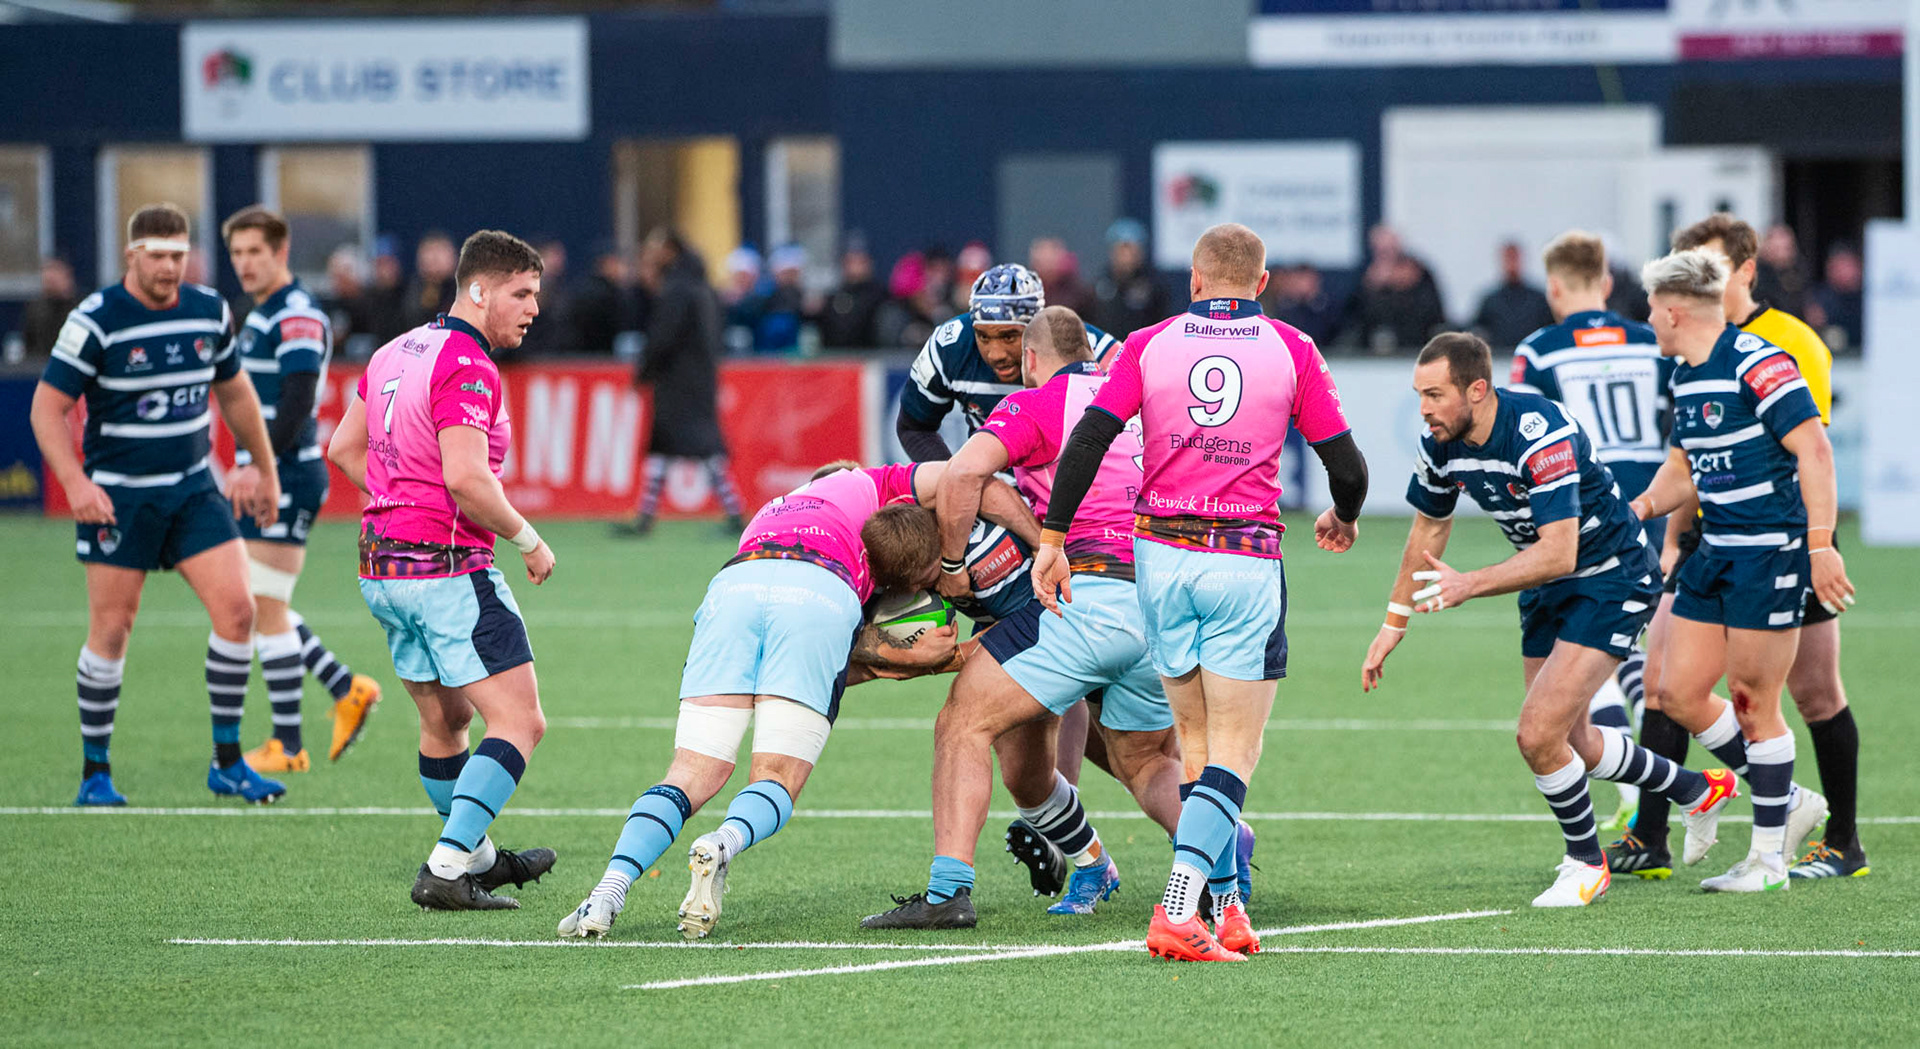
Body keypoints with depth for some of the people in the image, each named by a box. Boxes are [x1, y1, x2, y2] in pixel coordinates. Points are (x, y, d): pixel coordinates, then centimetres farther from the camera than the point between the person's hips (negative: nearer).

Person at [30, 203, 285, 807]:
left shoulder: (209, 312, 3)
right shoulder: (95, 321, -12)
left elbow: (234, 392, 19)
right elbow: (47, 407, -11)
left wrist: (264, 470, 24)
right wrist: (75, 482, -24)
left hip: (193, 489, 4)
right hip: (118, 497, -4)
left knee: (236, 608, -9)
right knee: (111, 631, -1)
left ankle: (227, 763, 2)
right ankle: (95, 774, 12)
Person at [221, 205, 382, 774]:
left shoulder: (298, 318, -15)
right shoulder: (259, 316, 16)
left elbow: (296, 406, -22)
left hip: (287, 476, -10)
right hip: (265, 480, 10)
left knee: (265, 609, -6)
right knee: (259, 607, 13)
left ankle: (287, 745, 0)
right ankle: (346, 689, 20)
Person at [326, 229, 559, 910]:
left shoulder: (397, 353, 12)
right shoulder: (467, 368, -17)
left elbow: (344, 449, 20)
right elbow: (465, 477, -27)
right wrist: (528, 540, -13)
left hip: (383, 567, 10)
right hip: (450, 570, -10)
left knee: (445, 723, 23)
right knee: (520, 722, -7)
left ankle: (477, 857, 36)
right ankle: (446, 872, -16)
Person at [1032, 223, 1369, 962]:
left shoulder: (1150, 345, 4)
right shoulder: (1292, 351, 1)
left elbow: (1089, 438, -7)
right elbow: (1345, 464, 3)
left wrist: (1053, 537, -3)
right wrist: (1343, 517, 24)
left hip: (1161, 554, 3)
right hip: (1245, 563, -3)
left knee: (1194, 740, 16)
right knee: (1234, 752, -2)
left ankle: (1223, 904, 16)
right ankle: (1180, 911, -19)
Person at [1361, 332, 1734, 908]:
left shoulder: (1541, 434, -32)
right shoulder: (1440, 443, -9)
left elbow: (1559, 553, -36)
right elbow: (1429, 528, 10)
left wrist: (1471, 585, -40)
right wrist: (1395, 621, 11)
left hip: (1611, 579, -9)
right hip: (1546, 588, 9)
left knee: (1539, 735, -17)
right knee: (1571, 743, 16)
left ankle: (1586, 864, 8)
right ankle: (1700, 790, 39)